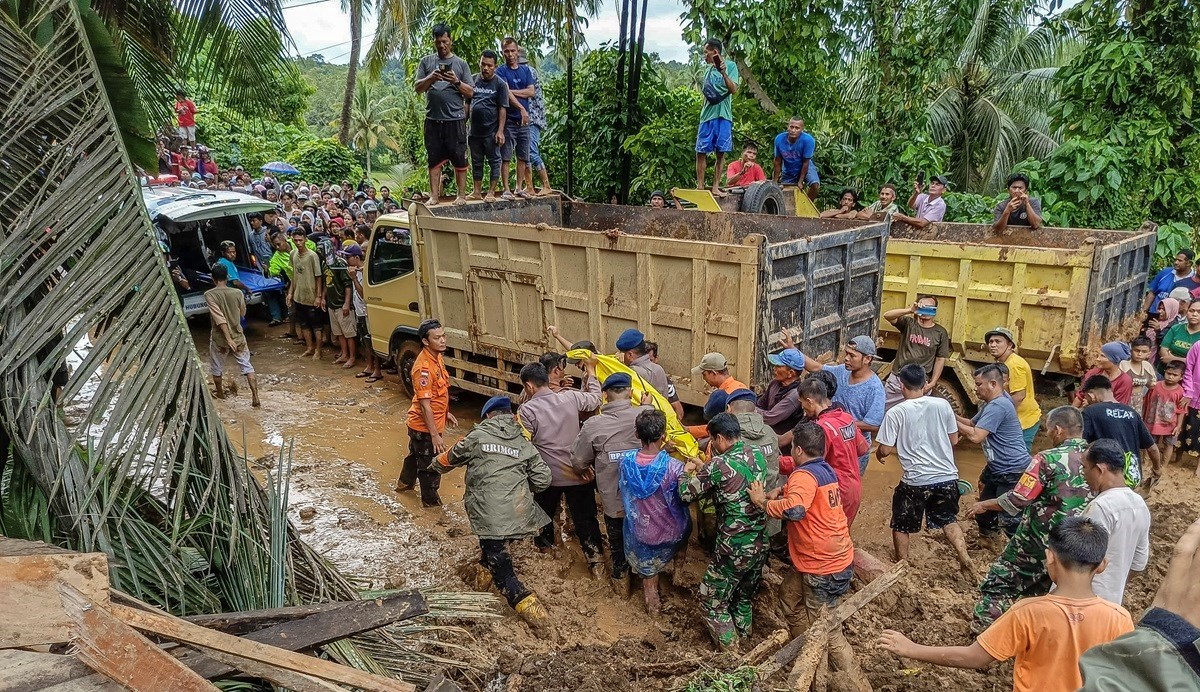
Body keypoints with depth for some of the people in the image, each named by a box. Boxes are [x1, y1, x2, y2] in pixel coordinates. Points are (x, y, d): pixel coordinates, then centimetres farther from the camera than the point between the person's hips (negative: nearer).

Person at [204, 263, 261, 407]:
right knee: (247, 367, 8)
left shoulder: (209, 295, -15)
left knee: (216, 368, 22)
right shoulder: (238, 293, -7)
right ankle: (255, 398, -1)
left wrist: (228, 338, -24)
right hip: (238, 336, 2)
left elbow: (219, 317, -23)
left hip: (219, 339, -1)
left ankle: (219, 393, 40)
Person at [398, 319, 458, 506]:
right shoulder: (424, 367, -30)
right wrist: (435, 435, -27)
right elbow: (425, 405, -29)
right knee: (431, 465, 9)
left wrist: (446, 413, 21)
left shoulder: (437, 357, -1)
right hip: (425, 427, -9)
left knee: (415, 454, 30)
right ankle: (431, 502, 27)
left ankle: (404, 483, 52)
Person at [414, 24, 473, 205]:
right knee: (434, 159, 4)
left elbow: (470, 92, 5)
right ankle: (434, 195, 8)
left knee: (459, 159, 0)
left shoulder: (461, 63, 9)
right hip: (433, 120, 1)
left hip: (455, 119, -1)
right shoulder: (426, 62, 12)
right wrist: (431, 77, -11)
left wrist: (456, 81, -12)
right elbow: (418, 88, 7)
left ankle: (461, 195, 7)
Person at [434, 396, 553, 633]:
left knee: (499, 563, 2)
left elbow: (449, 459, 16)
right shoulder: (524, 444, 10)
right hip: (519, 513, 4)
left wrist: (435, 465, 38)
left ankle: (526, 604, -6)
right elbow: (542, 479, 5)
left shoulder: (477, 436, 1)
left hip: (489, 514, -4)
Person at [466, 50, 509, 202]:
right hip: (475, 131, 4)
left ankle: (491, 192, 8)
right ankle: (476, 192, 18)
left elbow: (502, 109, -7)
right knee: (476, 162, 11)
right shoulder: (473, 80, 8)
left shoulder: (500, 84, -3)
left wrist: (500, 131, -13)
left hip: (491, 131, -4)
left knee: (494, 161, 1)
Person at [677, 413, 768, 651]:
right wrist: (703, 469, 16)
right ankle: (743, 642, 39)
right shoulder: (758, 456, -1)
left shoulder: (719, 466, -21)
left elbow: (686, 494, -9)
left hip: (733, 550, -7)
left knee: (712, 603, 11)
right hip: (760, 546, 7)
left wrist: (687, 471, 11)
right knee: (746, 596, 26)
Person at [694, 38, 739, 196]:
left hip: (723, 115, -4)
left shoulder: (730, 65, 2)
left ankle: (715, 187, 0)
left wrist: (724, 73, -23)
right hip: (707, 115, 5)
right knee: (701, 151, -2)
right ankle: (700, 186, 1)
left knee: (721, 152, -2)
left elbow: (733, 89, -10)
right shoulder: (708, 70, 17)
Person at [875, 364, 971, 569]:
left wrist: (878, 454, 13)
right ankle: (964, 556, 16)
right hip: (947, 477, 4)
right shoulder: (942, 404, -2)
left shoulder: (895, 412, -12)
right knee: (948, 518, 29)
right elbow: (954, 440, 9)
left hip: (915, 481, -4)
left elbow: (886, 449, -9)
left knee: (901, 525, 19)